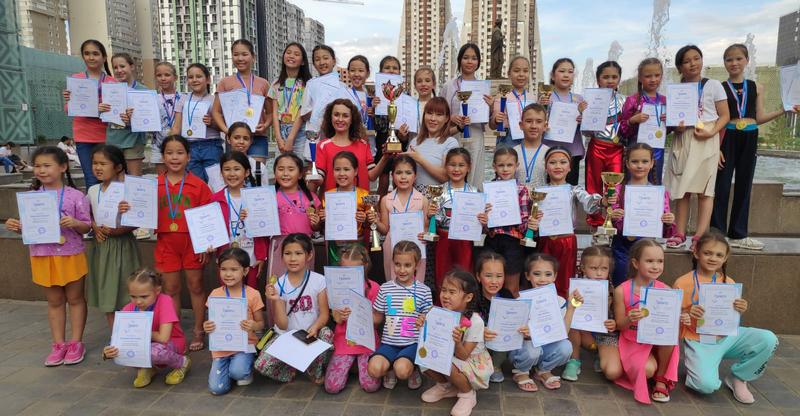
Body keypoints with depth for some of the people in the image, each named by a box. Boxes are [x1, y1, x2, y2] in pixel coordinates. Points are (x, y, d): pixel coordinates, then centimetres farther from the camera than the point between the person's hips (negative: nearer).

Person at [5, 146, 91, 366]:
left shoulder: (75, 196, -9)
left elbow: (86, 226, -6)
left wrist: (75, 223, -26)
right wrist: (16, 226, -11)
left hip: (70, 255, -3)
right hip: (43, 256, 4)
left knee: (75, 298, 10)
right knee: (54, 301, 14)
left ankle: (76, 342, 21)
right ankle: (58, 344, 24)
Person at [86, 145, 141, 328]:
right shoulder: (93, 191, 6)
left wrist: (119, 230, -24)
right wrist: (95, 227, -5)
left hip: (123, 244, -6)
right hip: (102, 245, 6)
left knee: (126, 293, 0)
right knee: (107, 294, 12)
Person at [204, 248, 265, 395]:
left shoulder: (253, 294, -7)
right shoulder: (215, 294, -1)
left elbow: (261, 323, 0)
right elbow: (211, 322, 8)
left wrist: (253, 326, -24)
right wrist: (206, 327, -16)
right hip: (221, 346, 3)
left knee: (237, 372, -30)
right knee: (217, 388, -11)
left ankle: (247, 369, 7)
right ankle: (230, 365, 20)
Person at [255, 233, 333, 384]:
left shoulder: (318, 280, -8)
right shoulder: (279, 285, -7)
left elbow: (324, 314, -7)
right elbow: (282, 325, -9)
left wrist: (315, 327, -28)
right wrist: (275, 300, -22)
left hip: (311, 335, 0)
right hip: (286, 337, 1)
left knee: (326, 333, -34)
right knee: (261, 365, -22)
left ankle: (316, 372, -4)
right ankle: (293, 369, 9)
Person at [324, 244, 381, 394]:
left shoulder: (373, 287, -6)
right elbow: (337, 319, -3)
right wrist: (340, 315, -27)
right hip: (343, 340, 2)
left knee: (371, 386, -16)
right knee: (332, 387, -11)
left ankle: (358, 364, 16)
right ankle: (350, 364, 20)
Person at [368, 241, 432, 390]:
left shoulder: (424, 291, -3)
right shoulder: (385, 288, 3)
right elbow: (377, 318, 11)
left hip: (413, 342, -2)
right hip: (389, 342, 2)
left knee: (401, 370, -29)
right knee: (374, 369, -24)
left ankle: (412, 369, 10)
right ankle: (390, 368, 13)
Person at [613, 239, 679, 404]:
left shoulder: (665, 290, -8)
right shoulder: (621, 291, -13)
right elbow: (619, 325, -7)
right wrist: (629, 319, -29)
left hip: (658, 340, 3)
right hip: (633, 342, -3)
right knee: (648, 369, -30)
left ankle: (661, 379, -8)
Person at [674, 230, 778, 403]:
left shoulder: (728, 283, 3)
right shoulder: (682, 283, -10)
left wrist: (740, 310, -11)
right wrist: (687, 315, -26)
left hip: (726, 337, 5)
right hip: (699, 342, -5)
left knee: (769, 339, -18)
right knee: (707, 385, -26)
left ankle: (738, 378, 4)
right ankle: (696, 365, 12)